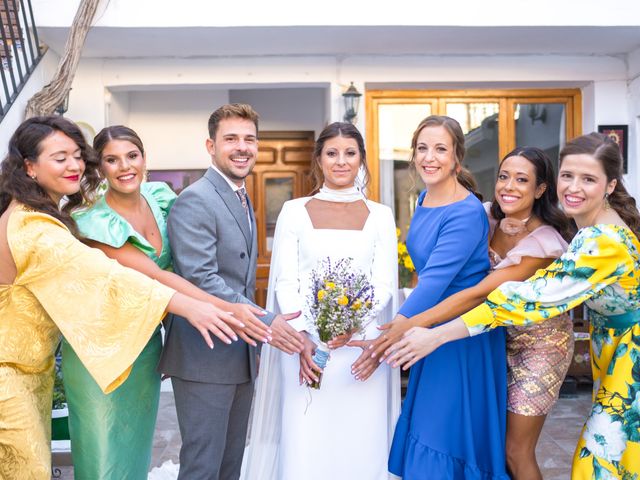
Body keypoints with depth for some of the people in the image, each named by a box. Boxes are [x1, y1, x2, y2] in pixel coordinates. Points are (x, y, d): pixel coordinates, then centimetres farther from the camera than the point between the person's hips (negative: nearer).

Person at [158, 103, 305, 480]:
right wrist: (265, 323, -25)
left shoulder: (244, 201, 16)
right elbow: (201, 279, -23)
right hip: (205, 357, -9)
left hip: (242, 354, 9)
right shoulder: (195, 201, -14)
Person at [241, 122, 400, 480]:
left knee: (360, 446, 6)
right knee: (303, 446, 2)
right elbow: (284, 283, 0)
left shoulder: (380, 216, 7)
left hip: (361, 346, 1)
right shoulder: (294, 211, 5)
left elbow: (384, 284, 1)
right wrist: (302, 339, -14)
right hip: (306, 344, 0)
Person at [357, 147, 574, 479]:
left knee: (516, 452, 0)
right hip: (501, 335, 5)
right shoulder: (488, 216, -8)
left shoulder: (544, 241, -25)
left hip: (539, 342, -5)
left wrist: (414, 324, -39)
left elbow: (481, 293, -34)